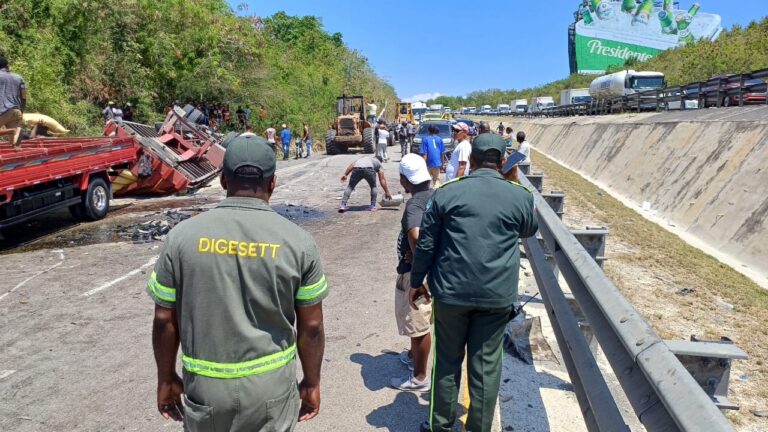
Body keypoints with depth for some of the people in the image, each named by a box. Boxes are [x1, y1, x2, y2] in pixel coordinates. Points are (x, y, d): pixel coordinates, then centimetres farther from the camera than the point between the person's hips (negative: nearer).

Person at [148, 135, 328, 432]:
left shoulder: (183, 237, -8)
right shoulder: (298, 241, -10)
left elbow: (165, 320, -1)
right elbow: (311, 326, -5)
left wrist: (166, 378, 13)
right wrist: (311, 383, 9)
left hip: (205, 387, 1)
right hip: (271, 387, 0)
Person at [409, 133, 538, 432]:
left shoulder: (446, 193, -5)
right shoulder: (521, 197, -2)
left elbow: (426, 243, -1)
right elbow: (529, 231, 19)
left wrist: (416, 281, 11)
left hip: (451, 291, 0)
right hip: (497, 295, 1)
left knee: (447, 361, 14)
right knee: (486, 365, 12)